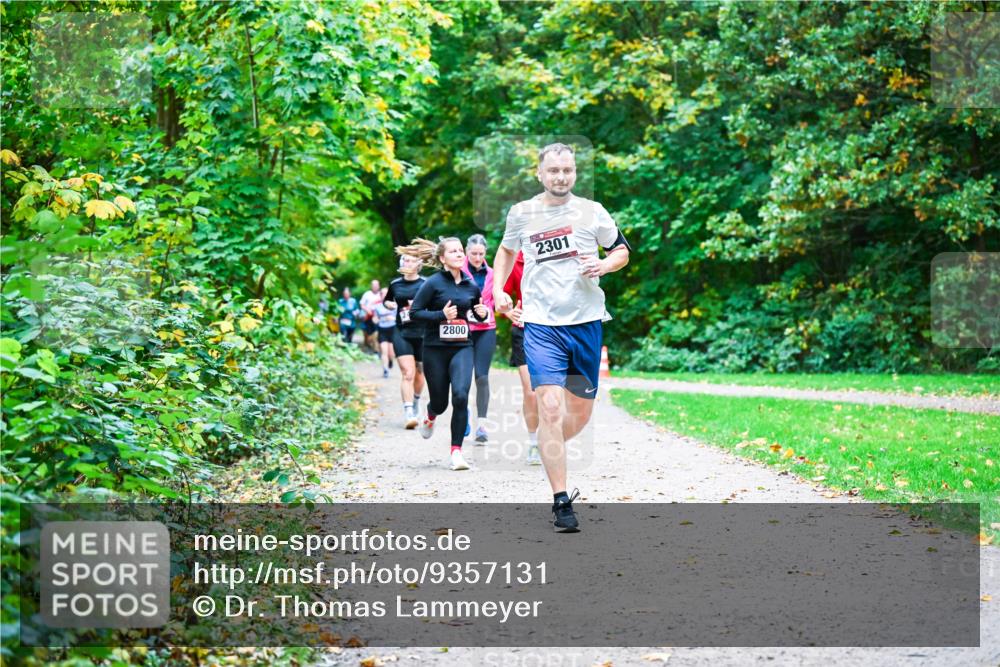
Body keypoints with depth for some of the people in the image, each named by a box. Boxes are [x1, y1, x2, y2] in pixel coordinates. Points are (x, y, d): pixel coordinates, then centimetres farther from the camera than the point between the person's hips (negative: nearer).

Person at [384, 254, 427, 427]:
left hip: (422, 334, 0)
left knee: (419, 373, 14)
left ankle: (416, 400, 42)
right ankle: (408, 413, -17)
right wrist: (391, 305, 3)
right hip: (402, 333, 0)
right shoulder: (395, 284, 8)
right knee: (407, 373, -13)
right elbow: (387, 301, 25)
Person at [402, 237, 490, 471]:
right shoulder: (433, 283, -7)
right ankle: (431, 417, 48)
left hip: (462, 348, 2)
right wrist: (442, 315, -19)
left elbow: (477, 313, 21)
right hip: (435, 349, -2)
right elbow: (414, 312, -8)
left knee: (461, 396, -18)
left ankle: (456, 451, -11)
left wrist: (482, 314, -2)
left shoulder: (471, 286, 6)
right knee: (440, 401, 8)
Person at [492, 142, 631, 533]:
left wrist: (604, 266, -7)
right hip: (541, 324, -2)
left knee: (580, 413, 9)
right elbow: (507, 250, 22)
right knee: (550, 408, -15)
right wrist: (498, 289, 9)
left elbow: (621, 251, 14)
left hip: (586, 322, 2)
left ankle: (550, 454, 41)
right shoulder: (521, 213, 3)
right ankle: (561, 502, -9)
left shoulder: (591, 211, 3)